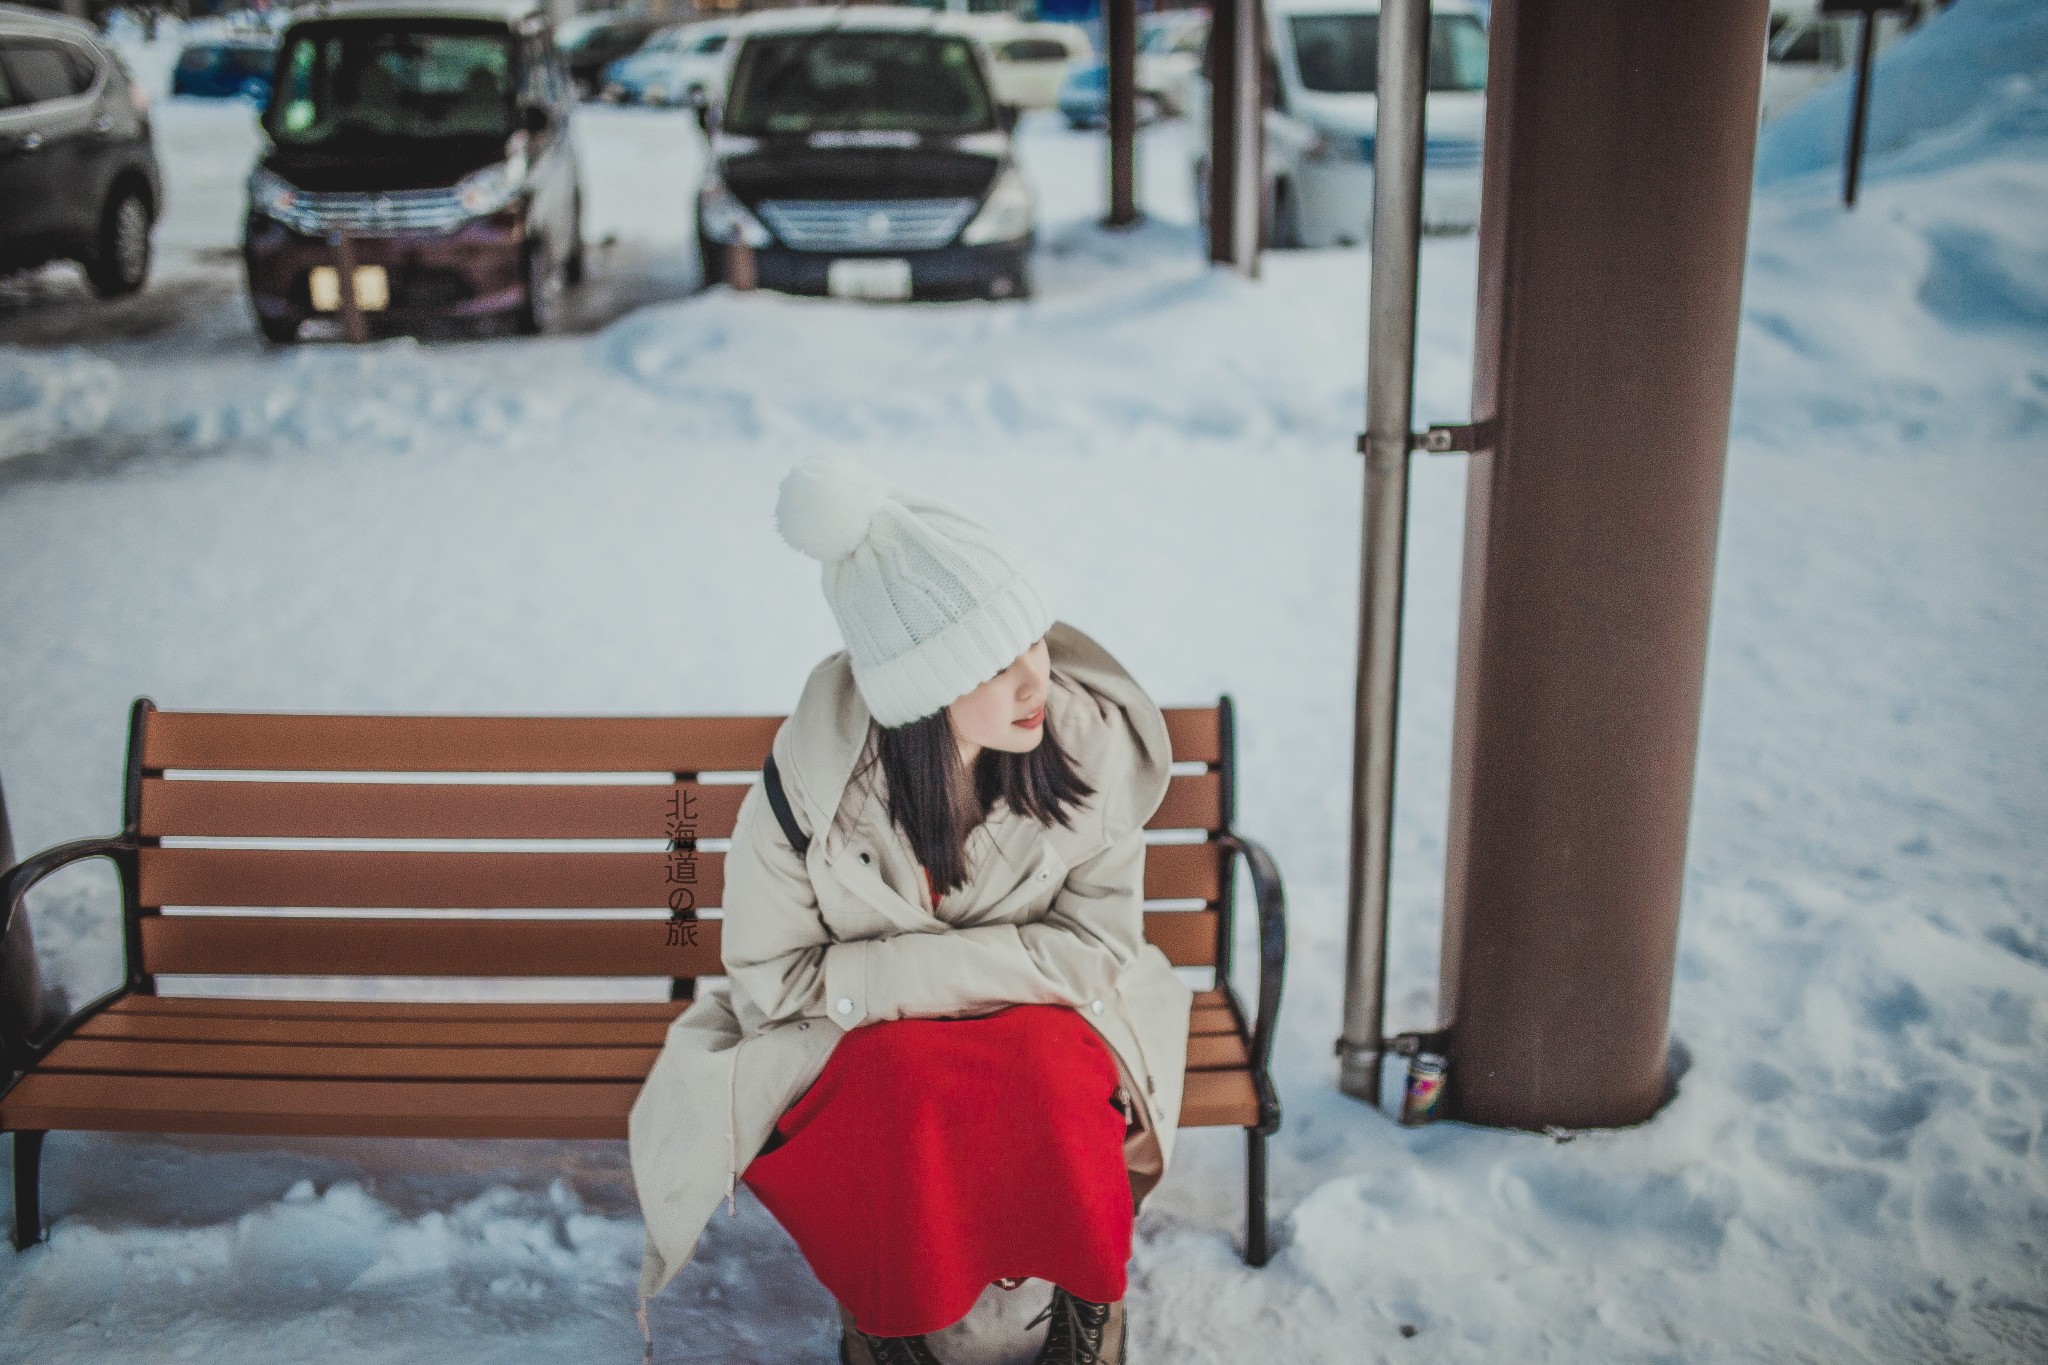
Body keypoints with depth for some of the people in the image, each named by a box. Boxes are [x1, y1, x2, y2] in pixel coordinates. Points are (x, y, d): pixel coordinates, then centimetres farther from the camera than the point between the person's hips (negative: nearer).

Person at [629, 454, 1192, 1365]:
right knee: (908, 1079, -33)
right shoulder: (809, 781, -23)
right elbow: (769, 984, -13)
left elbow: (1097, 946, -11)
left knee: (1050, 1065, -31)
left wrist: (907, 967, -23)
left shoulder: (1094, 741, -19)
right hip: (861, 1032, -1)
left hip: (1039, 1011, 1)